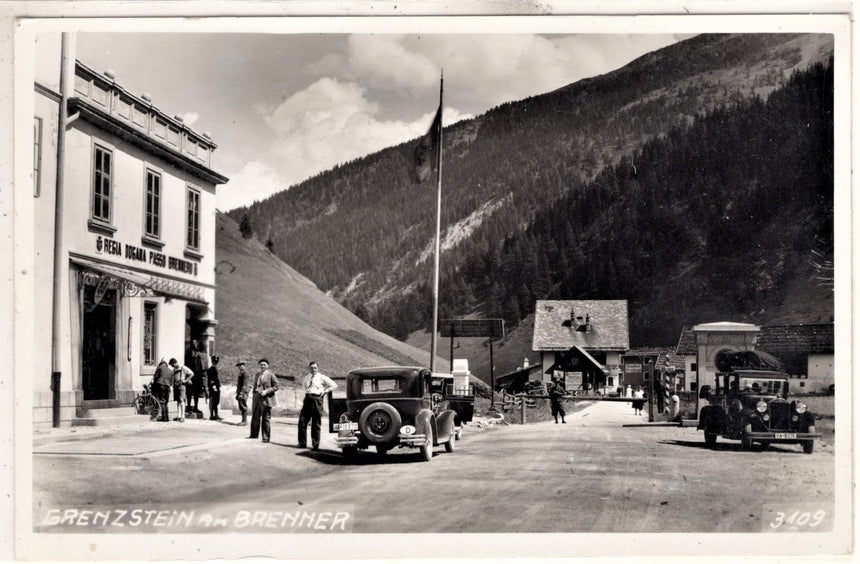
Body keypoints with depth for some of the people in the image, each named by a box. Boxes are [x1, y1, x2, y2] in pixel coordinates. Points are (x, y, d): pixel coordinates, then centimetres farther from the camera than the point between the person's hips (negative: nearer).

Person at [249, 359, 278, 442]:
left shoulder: (270, 374, -5)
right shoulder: (258, 374, 15)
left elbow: (276, 386, -6)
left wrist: (266, 391, -16)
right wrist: (254, 394, 16)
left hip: (266, 399, -6)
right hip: (257, 398, 6)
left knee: (266, 419, -1)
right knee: (255, 417, 10)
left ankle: (266, 437, 5)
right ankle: (254, 434, 22)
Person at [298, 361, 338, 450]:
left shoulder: (322, 377, 1)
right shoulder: (307, 377, 16)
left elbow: (334, 385, -1)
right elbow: (303, 385, 37)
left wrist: (325, 391, -5)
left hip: (317, 399, -5)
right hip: (307, 399, 5)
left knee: (316, 424, 0)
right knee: (302, 421, -1)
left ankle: (315, 445, 7)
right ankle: (302, 443, 9)